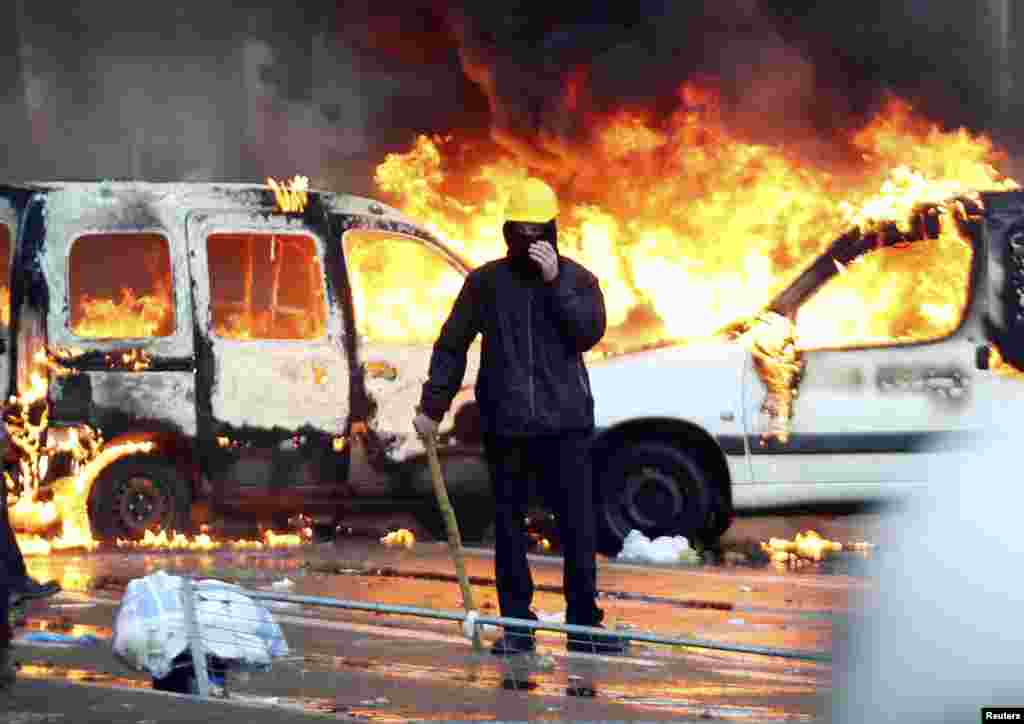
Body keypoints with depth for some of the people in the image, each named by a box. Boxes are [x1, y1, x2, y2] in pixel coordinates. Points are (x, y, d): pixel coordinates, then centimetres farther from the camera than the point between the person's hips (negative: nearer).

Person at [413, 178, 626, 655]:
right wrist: (432, 405, 7)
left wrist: (555, 282, -13)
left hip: (566, 423, -1)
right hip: (505, 424, 1)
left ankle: (584, 624, 5)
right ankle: (516, 626, 11)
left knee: (578, 526, -2)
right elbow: (452, 344, 10)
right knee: (509, 526, 4)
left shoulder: (576, 279, 7)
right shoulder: (486, 282, 8)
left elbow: (589, 332, -9)